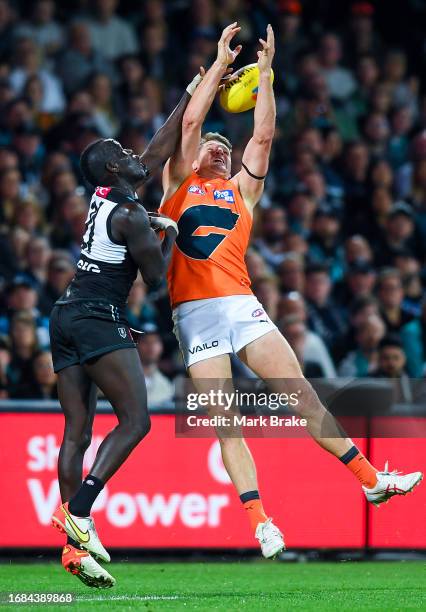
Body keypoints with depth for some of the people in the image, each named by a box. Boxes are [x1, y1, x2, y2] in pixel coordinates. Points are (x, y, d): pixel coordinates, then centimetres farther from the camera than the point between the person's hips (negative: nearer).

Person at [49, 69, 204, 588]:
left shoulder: (104, 195, 15)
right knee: (135, 420, -10)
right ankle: (77, 509, -22)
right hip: (99, 317, -9)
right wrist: (170, 235, 12)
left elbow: (159, 151, 24)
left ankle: (75, 546, -1)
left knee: (77, 431, 4)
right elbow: (155, 275, -5)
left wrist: (193, 93, 28)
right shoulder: (129, 215, -10)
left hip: (66, 316, 9)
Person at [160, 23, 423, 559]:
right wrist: (220, 62, 14)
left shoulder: (241, 189, 21)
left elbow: (263, 135, 13)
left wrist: (264, 70, 13)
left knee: (302, 395, -3)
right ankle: (261, 525, -11)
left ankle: (371, 480, 1)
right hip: (194, 312, -2)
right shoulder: (178, 185, 15)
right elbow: (191, 122, 8)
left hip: (241, 305, 2)